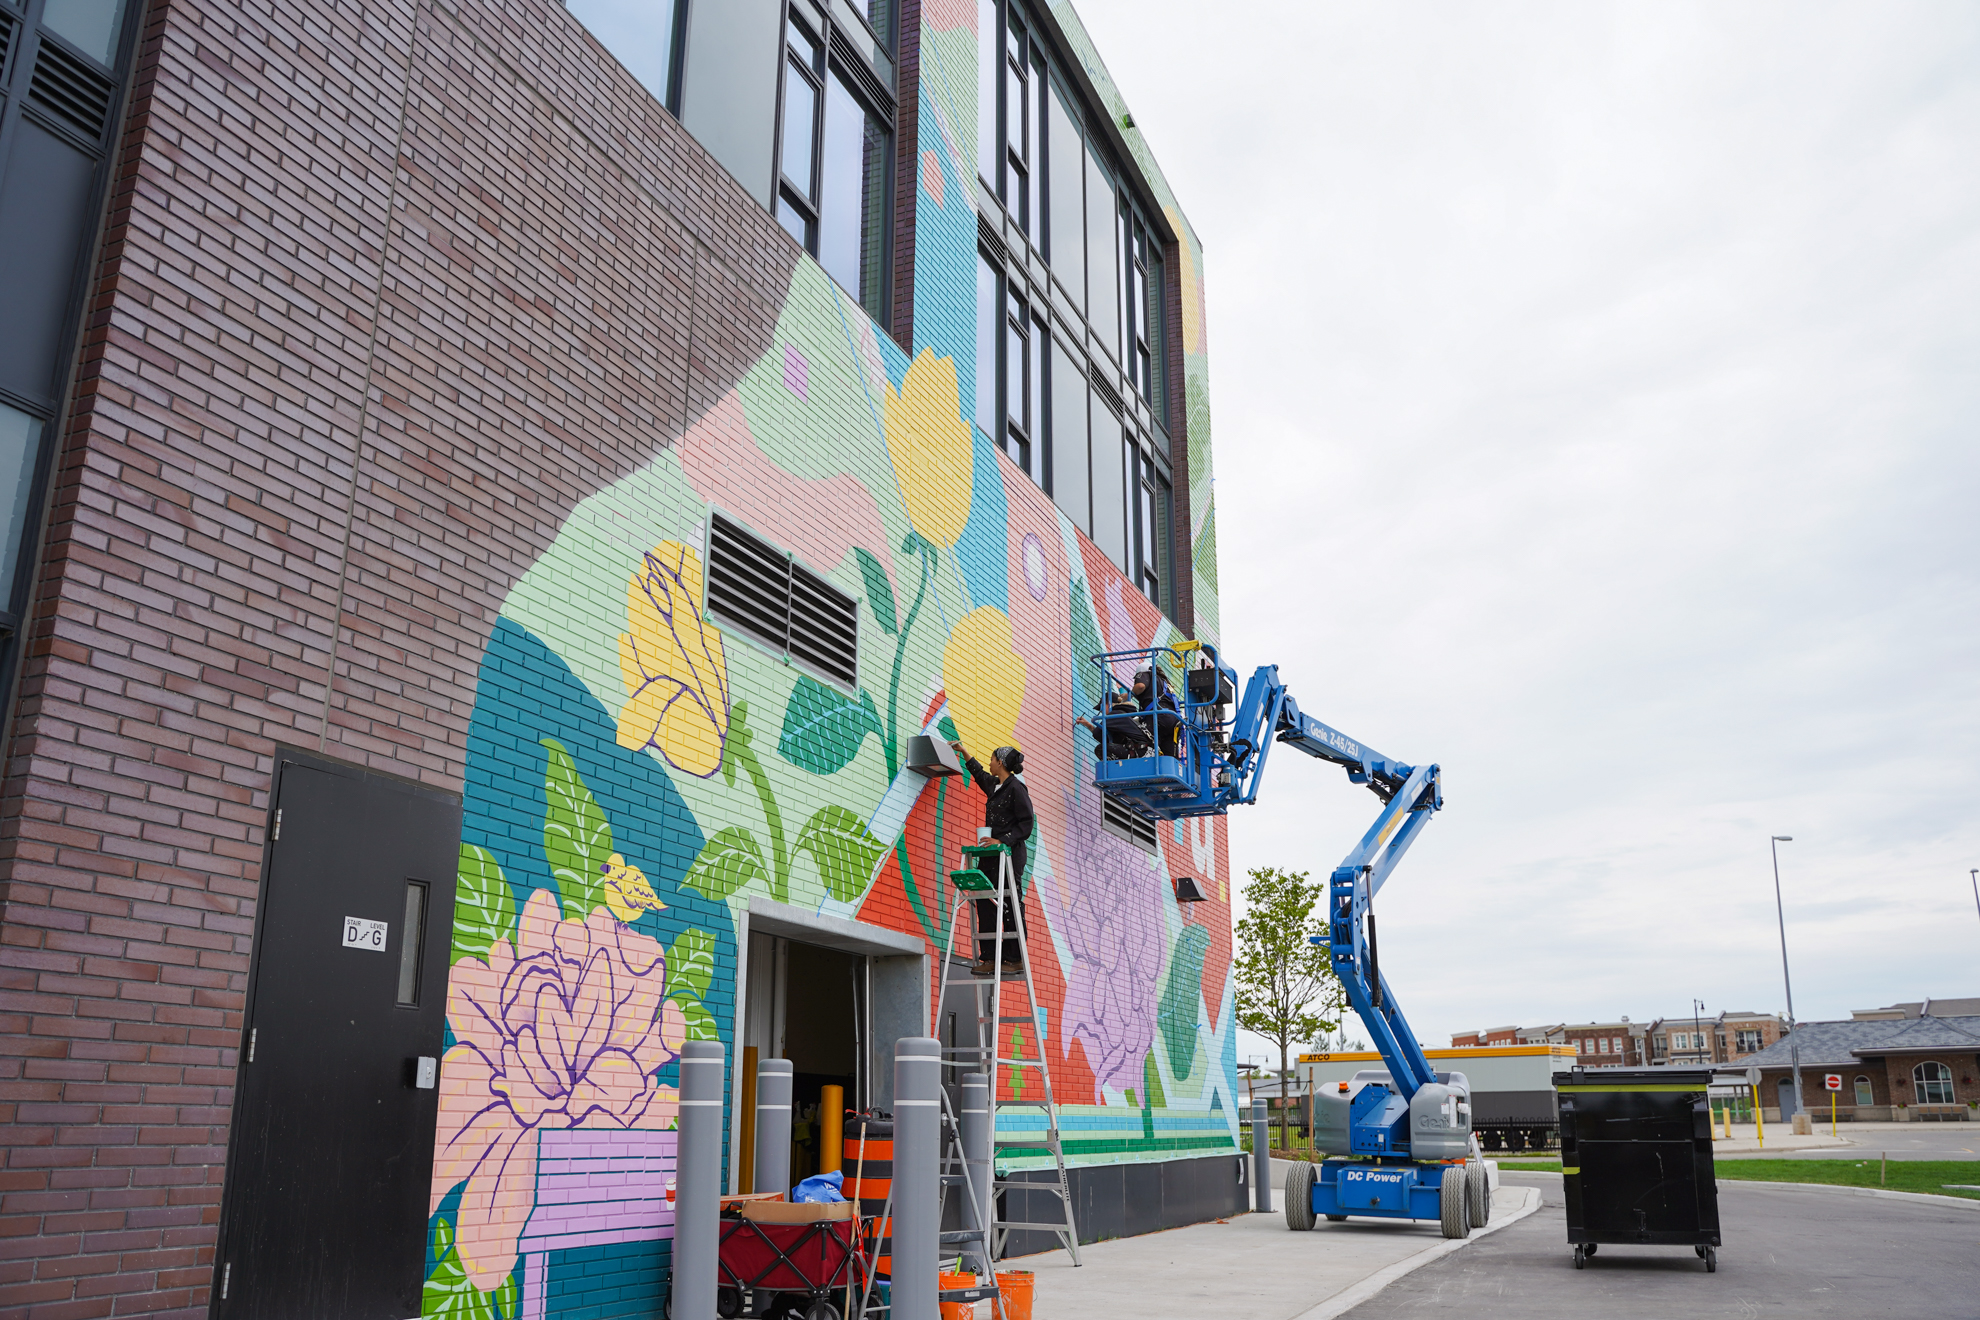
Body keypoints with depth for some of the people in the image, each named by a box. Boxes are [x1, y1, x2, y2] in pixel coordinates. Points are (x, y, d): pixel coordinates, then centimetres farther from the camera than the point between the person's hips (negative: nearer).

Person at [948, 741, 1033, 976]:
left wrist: (1003, 841, -22)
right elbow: (977, 772, 38)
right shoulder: (994, 786, 16)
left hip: (1010, 853, -9)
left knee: (1010, 906, -8)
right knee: (985, 904, 1)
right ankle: (990, 958, 1)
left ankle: (1015, 959, -5)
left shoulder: (1016, 787, -9)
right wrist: (963, 751, 44)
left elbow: (1026, 822, -13)